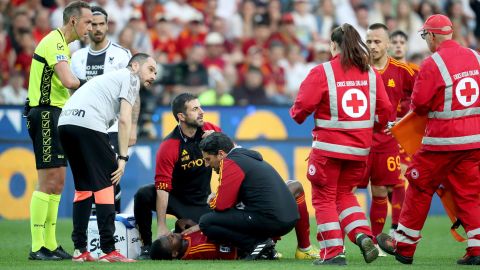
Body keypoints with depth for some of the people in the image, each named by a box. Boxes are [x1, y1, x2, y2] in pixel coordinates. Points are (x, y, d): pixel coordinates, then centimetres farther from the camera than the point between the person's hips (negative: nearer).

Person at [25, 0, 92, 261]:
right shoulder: (55, 43, -14)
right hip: (45, 115, -11)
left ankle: (50, 244, 16)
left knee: (57, 183, 12)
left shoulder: (60, 43, 20)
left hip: (54, 116, 11)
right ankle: (37, 247, -10)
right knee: (47, 183, -11)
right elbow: (68, 81, -26)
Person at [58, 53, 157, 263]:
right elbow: (124, 119, -2)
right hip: (88, 122, -8)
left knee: (83, 186, 16)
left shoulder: (111, 78, 35)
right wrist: (123, 157, -2)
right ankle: (108, 250, -7)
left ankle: (80, 249, 13)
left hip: (65, 121, 8)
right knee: (105, 184, -3)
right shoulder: (130, 78, 10)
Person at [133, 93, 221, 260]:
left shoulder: (209, 130, -9)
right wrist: (161, 226, -29)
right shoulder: (169, 146, -22)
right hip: (174, 198, -3)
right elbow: (162, 188, -24)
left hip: (200, 202, 3)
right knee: (143, 196, -33)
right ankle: (147, 247, -13)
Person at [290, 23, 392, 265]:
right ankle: (363, 236, 1)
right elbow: (385, 109, 4)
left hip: (329, 146, -5)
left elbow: (303, 105, -14)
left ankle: (333, 252, 2)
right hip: (360, 147, 5)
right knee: (345, 194, 21)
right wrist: (372, 126, 23)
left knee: (324, 197, 8)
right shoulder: (371, 73, 3)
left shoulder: (322, 72, -10)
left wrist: (297, 115, 9)